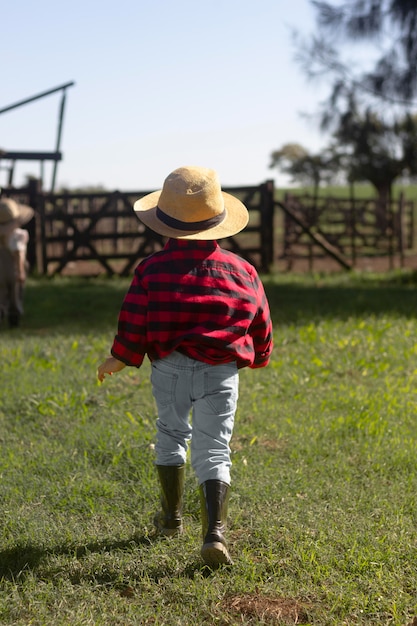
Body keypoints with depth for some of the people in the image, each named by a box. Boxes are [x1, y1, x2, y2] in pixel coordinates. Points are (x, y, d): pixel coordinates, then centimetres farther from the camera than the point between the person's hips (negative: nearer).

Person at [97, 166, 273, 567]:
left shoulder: (152, 269, -5)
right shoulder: (242, 271, 1)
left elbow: (134, 323, -4)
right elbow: (261, 327, 10)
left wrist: (119, 360, 11)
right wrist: (258, 357, 29)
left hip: (170, 368, 0)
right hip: (221, 373, 0)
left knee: (171, 433, 21)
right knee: (213, 450, 2)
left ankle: (172, 517, 35)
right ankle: (214, 531, -14)